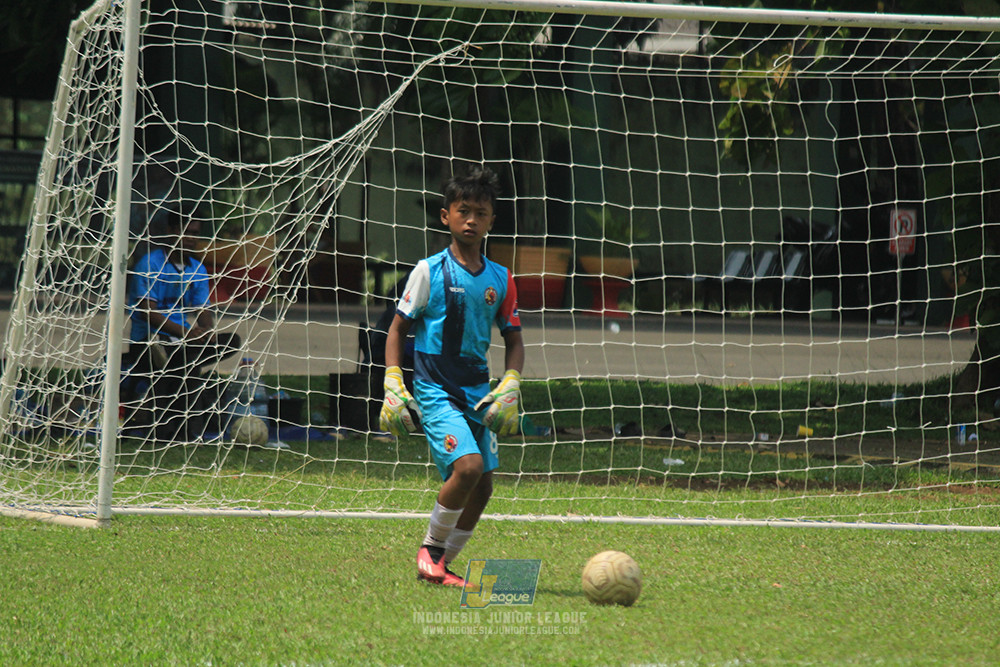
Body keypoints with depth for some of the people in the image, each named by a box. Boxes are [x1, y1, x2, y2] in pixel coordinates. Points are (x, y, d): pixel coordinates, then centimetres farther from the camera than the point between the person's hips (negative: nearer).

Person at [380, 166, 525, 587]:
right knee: (468, 465, -23)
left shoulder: (500, 280, 7)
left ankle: (440, 566, 16)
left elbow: (513, 339, 15)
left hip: (478, 391, 5)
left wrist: (510, 387, -1)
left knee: (482, 486, 1)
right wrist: (393, 386, -8)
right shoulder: (430, 272, -5)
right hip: (435, 389, -5)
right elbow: (398, 328, 1)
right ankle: (430, 550, -4)